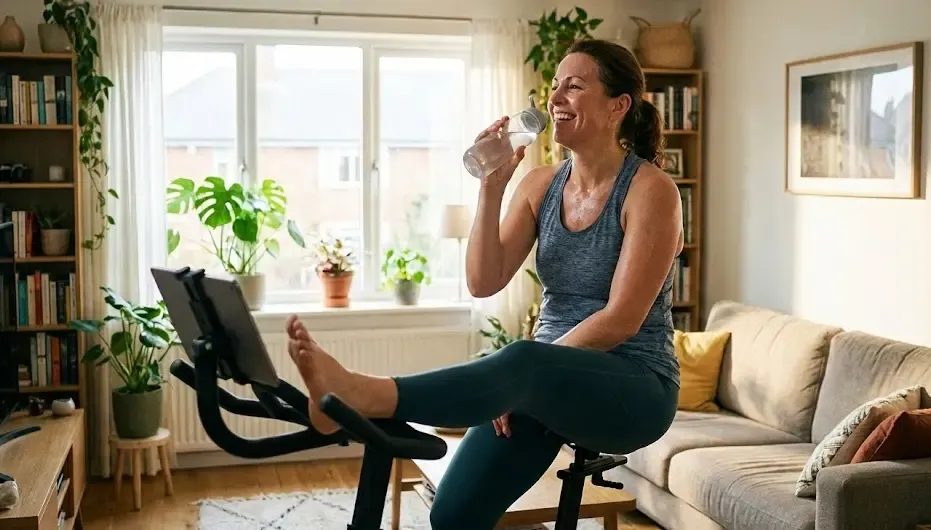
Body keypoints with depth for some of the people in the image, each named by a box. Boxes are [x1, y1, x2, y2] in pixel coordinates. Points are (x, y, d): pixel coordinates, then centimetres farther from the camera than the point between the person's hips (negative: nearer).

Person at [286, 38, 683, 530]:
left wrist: (520, 378, -18)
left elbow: (622, 319, -17)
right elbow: (483, 283, -1)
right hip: (549, 385, 6)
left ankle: (366, 396, -58)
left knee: (523, 362, -40)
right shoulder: (540, 184, 8)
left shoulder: (651, 189, -10)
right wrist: (491, 188, -11)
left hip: (633, 390, -6)